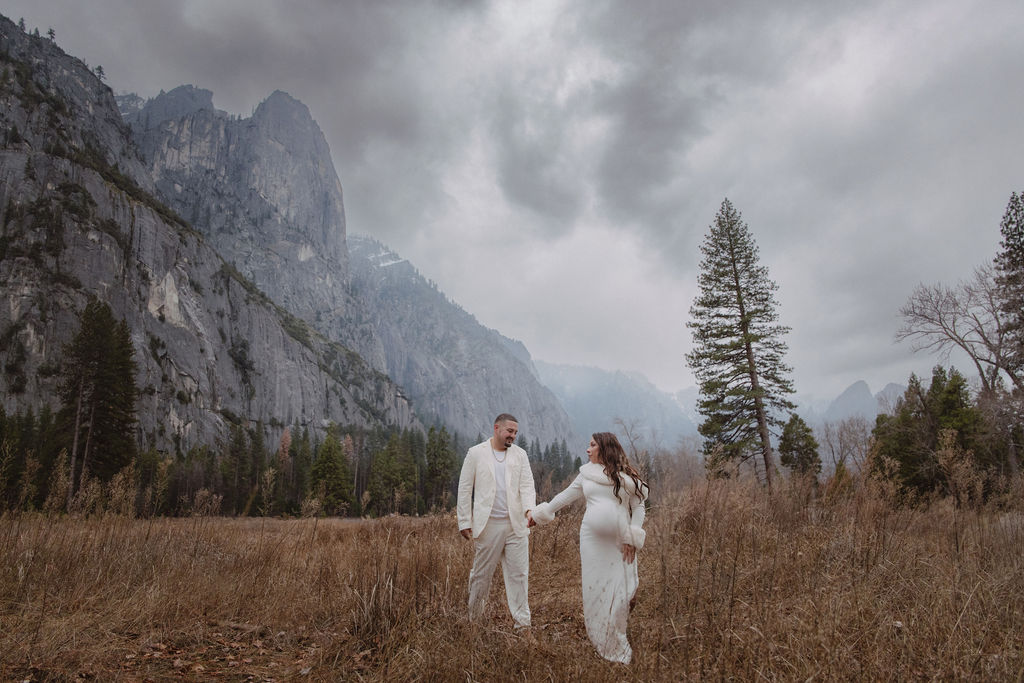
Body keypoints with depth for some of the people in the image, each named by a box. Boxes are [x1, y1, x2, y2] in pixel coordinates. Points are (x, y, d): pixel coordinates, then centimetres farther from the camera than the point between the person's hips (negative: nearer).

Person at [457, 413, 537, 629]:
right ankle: (474, 619, 28)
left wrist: (530, 509, -20)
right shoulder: (476, 453, 0)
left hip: (516, 524, 2)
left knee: (519, 575, 4)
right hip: (487, 525, -2)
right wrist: (464, 522, -3)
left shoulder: (520, 455, 8)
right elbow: (465, 489, 1)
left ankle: (522, 623, 14)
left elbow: (527, 485, -1)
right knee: (481, 574, 9)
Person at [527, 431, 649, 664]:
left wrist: (632, 537, -6)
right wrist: (539, 514, 21)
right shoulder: (586, 474, 12)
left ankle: (620, 652, 9)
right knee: (595, 589, 0)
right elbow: (565, 496, 19)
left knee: (619, 590, -5)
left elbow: (638, 507, 3)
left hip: (619, 539, -2)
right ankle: (605, 647, 11)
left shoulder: (626, 476, 3)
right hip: (592, 537, 3)